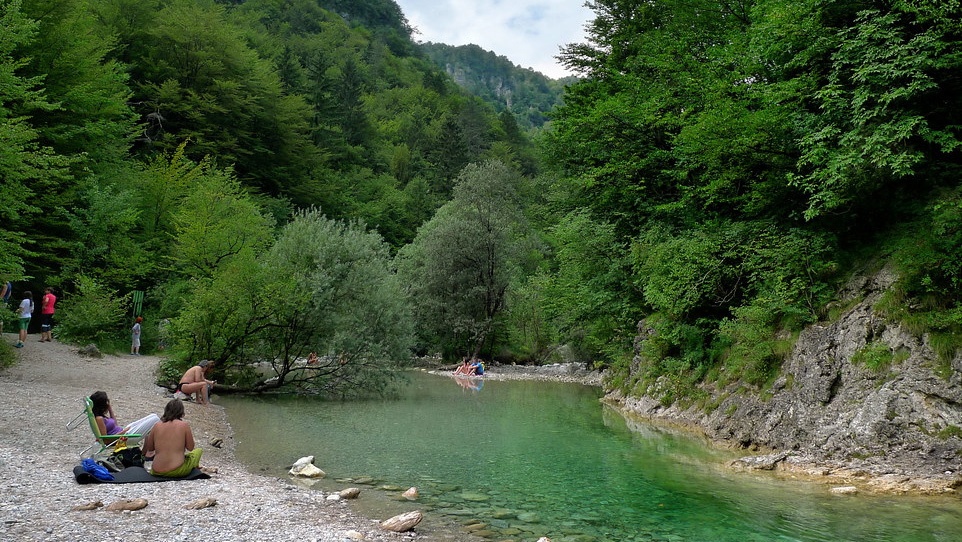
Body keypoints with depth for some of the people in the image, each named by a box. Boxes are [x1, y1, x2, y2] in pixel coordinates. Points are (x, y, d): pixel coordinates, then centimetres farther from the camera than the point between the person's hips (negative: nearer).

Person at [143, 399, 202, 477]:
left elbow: (149, 449, 14)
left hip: (156, 472, 4)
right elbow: (190, 448, 3)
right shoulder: (184, 425, -6)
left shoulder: (157, 426, 3)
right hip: (177, 471, -4)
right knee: (198, 450, 23)